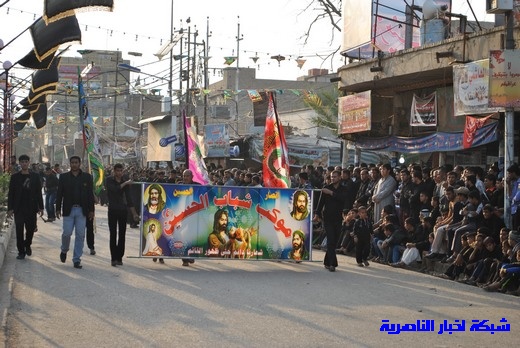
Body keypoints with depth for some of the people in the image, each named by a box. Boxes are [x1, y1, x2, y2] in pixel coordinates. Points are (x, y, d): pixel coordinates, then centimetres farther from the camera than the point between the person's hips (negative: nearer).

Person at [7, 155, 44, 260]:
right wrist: (10, 208, -5)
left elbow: (39, 192, 6)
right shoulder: (15, 177, 2)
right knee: (19, 230, 0)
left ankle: (27, 244, 32)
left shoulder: (35, 176, 5)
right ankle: (21, 251, 8)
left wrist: (41, 207, 2)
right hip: (18, 208, -1)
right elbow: (11, 193, 2)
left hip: (31, 208, 1)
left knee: (31, 229, 5)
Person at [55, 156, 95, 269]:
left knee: (80, 235, 0)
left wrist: (91, 210, 1)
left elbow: (90, 194, 6)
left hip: (82, 210, 1)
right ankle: (64, 250, 26)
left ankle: (77, 260, 6)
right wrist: (58, 209, 0)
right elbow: (59, 194, 6)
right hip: (68, 210, 0)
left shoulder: (87, 177, 6)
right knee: (67, 233, -4)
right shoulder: (63, 177, 6)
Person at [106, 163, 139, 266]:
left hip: (123, 210, 3)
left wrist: (134, 213, 2)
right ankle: (113, 258, -2)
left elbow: (129, 199, 6)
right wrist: (125, 184, -15)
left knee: (122, 235, 2)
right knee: (113, 235, -4)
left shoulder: (125, 183, 7)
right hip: (112, 210, -3)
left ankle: (119, 258, 7)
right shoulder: (109, 180, 0)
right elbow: (114, 189, -20)